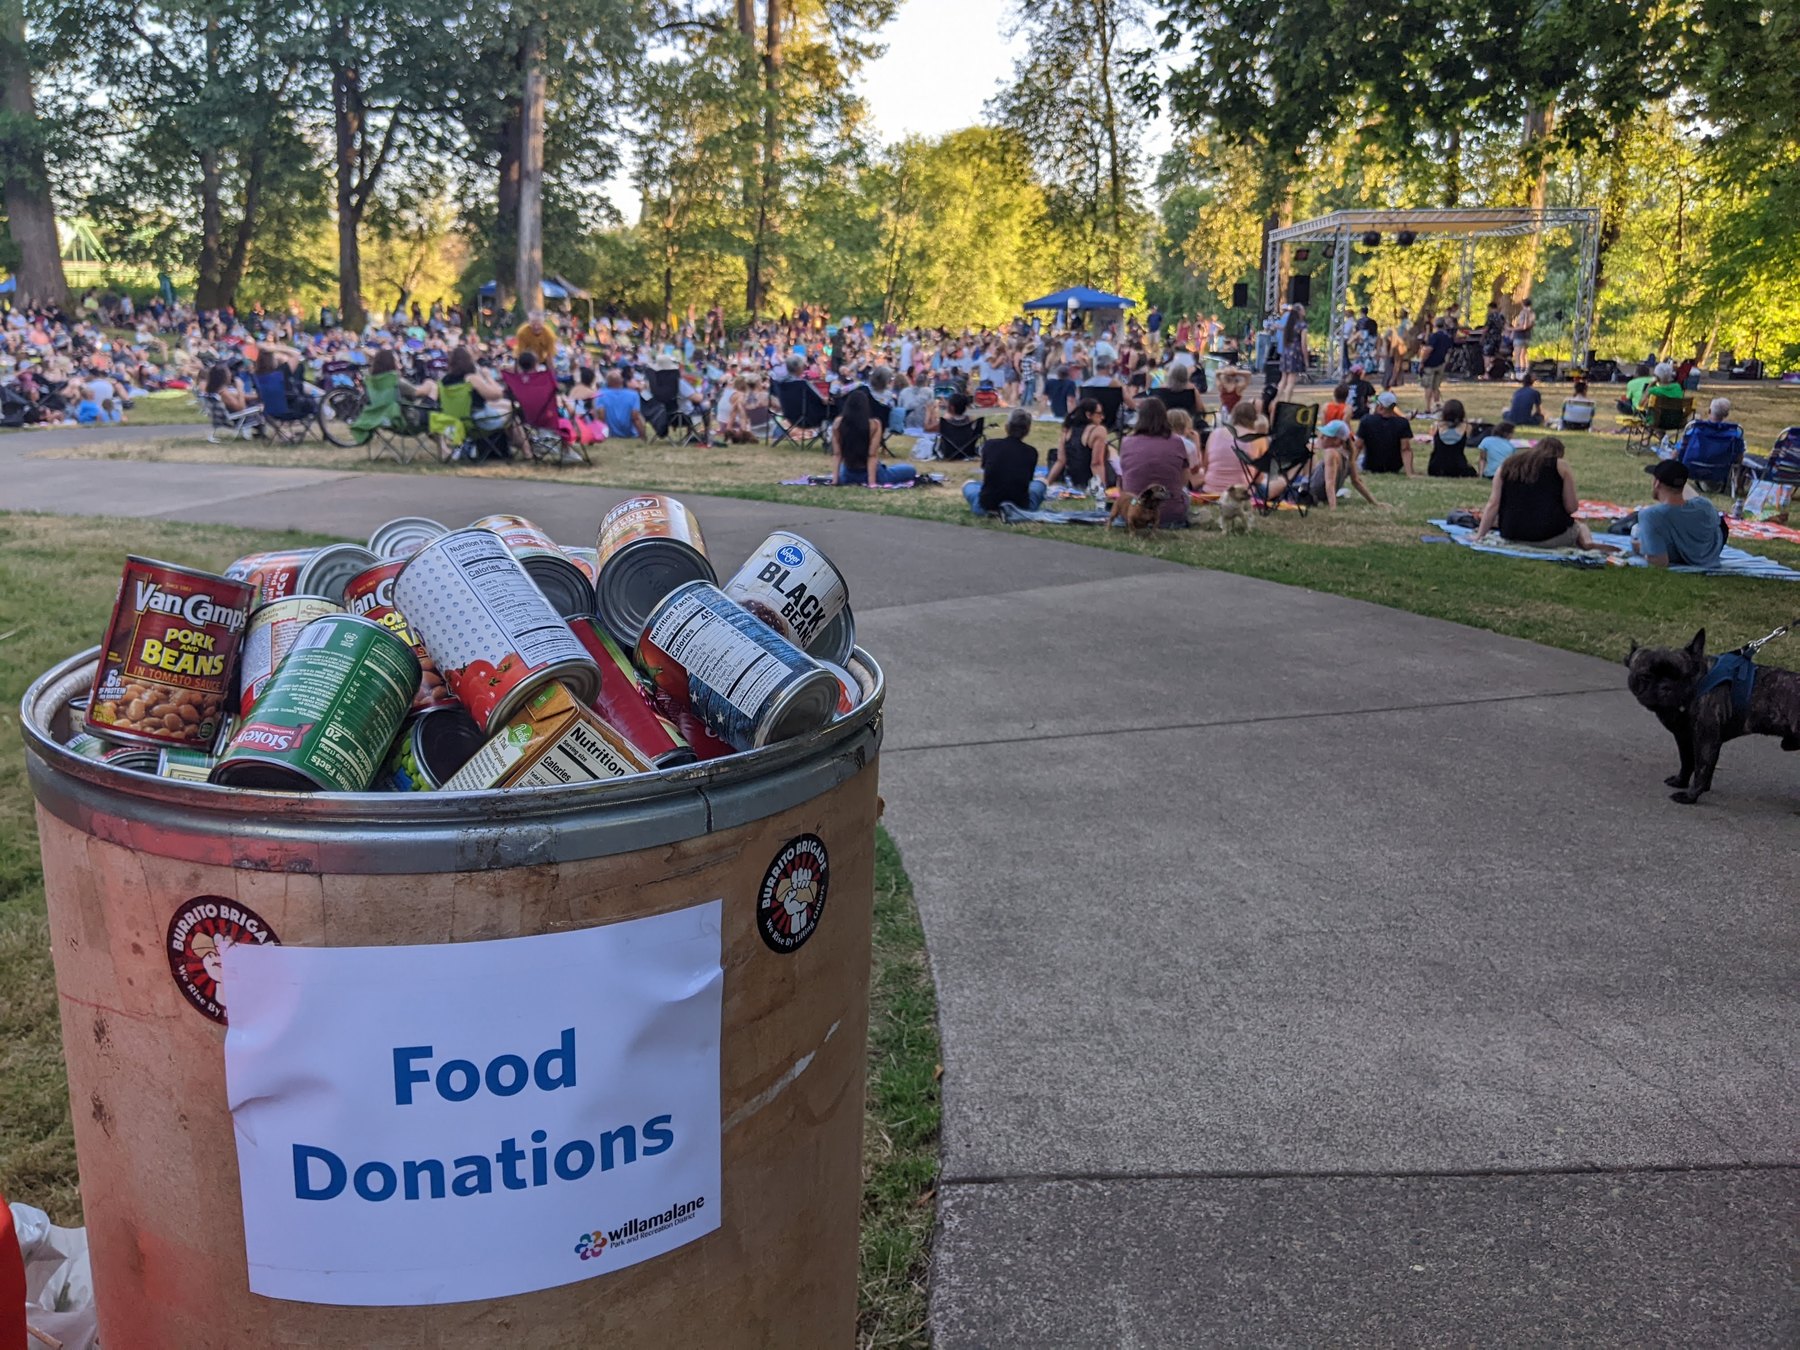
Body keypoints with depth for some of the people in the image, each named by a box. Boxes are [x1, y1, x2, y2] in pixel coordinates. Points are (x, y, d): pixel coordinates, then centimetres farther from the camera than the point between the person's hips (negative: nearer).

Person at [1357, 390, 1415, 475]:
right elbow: (1405, 449, -21)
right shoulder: (1403, 423, -15)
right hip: (1395, 469, 0)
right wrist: (1409, 473, -23)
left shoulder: (1366, 421, -16)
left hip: (1370, 468, 1)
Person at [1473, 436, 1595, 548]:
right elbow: (1571, 508, 3)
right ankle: (1581, 534, -5)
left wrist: (1479, 536, 8)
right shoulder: (1560, 465, 5)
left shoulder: (1507, 465, 13)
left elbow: (1493, 504, 6)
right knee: (1580, 526, 27)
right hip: (1549, 537, -5)